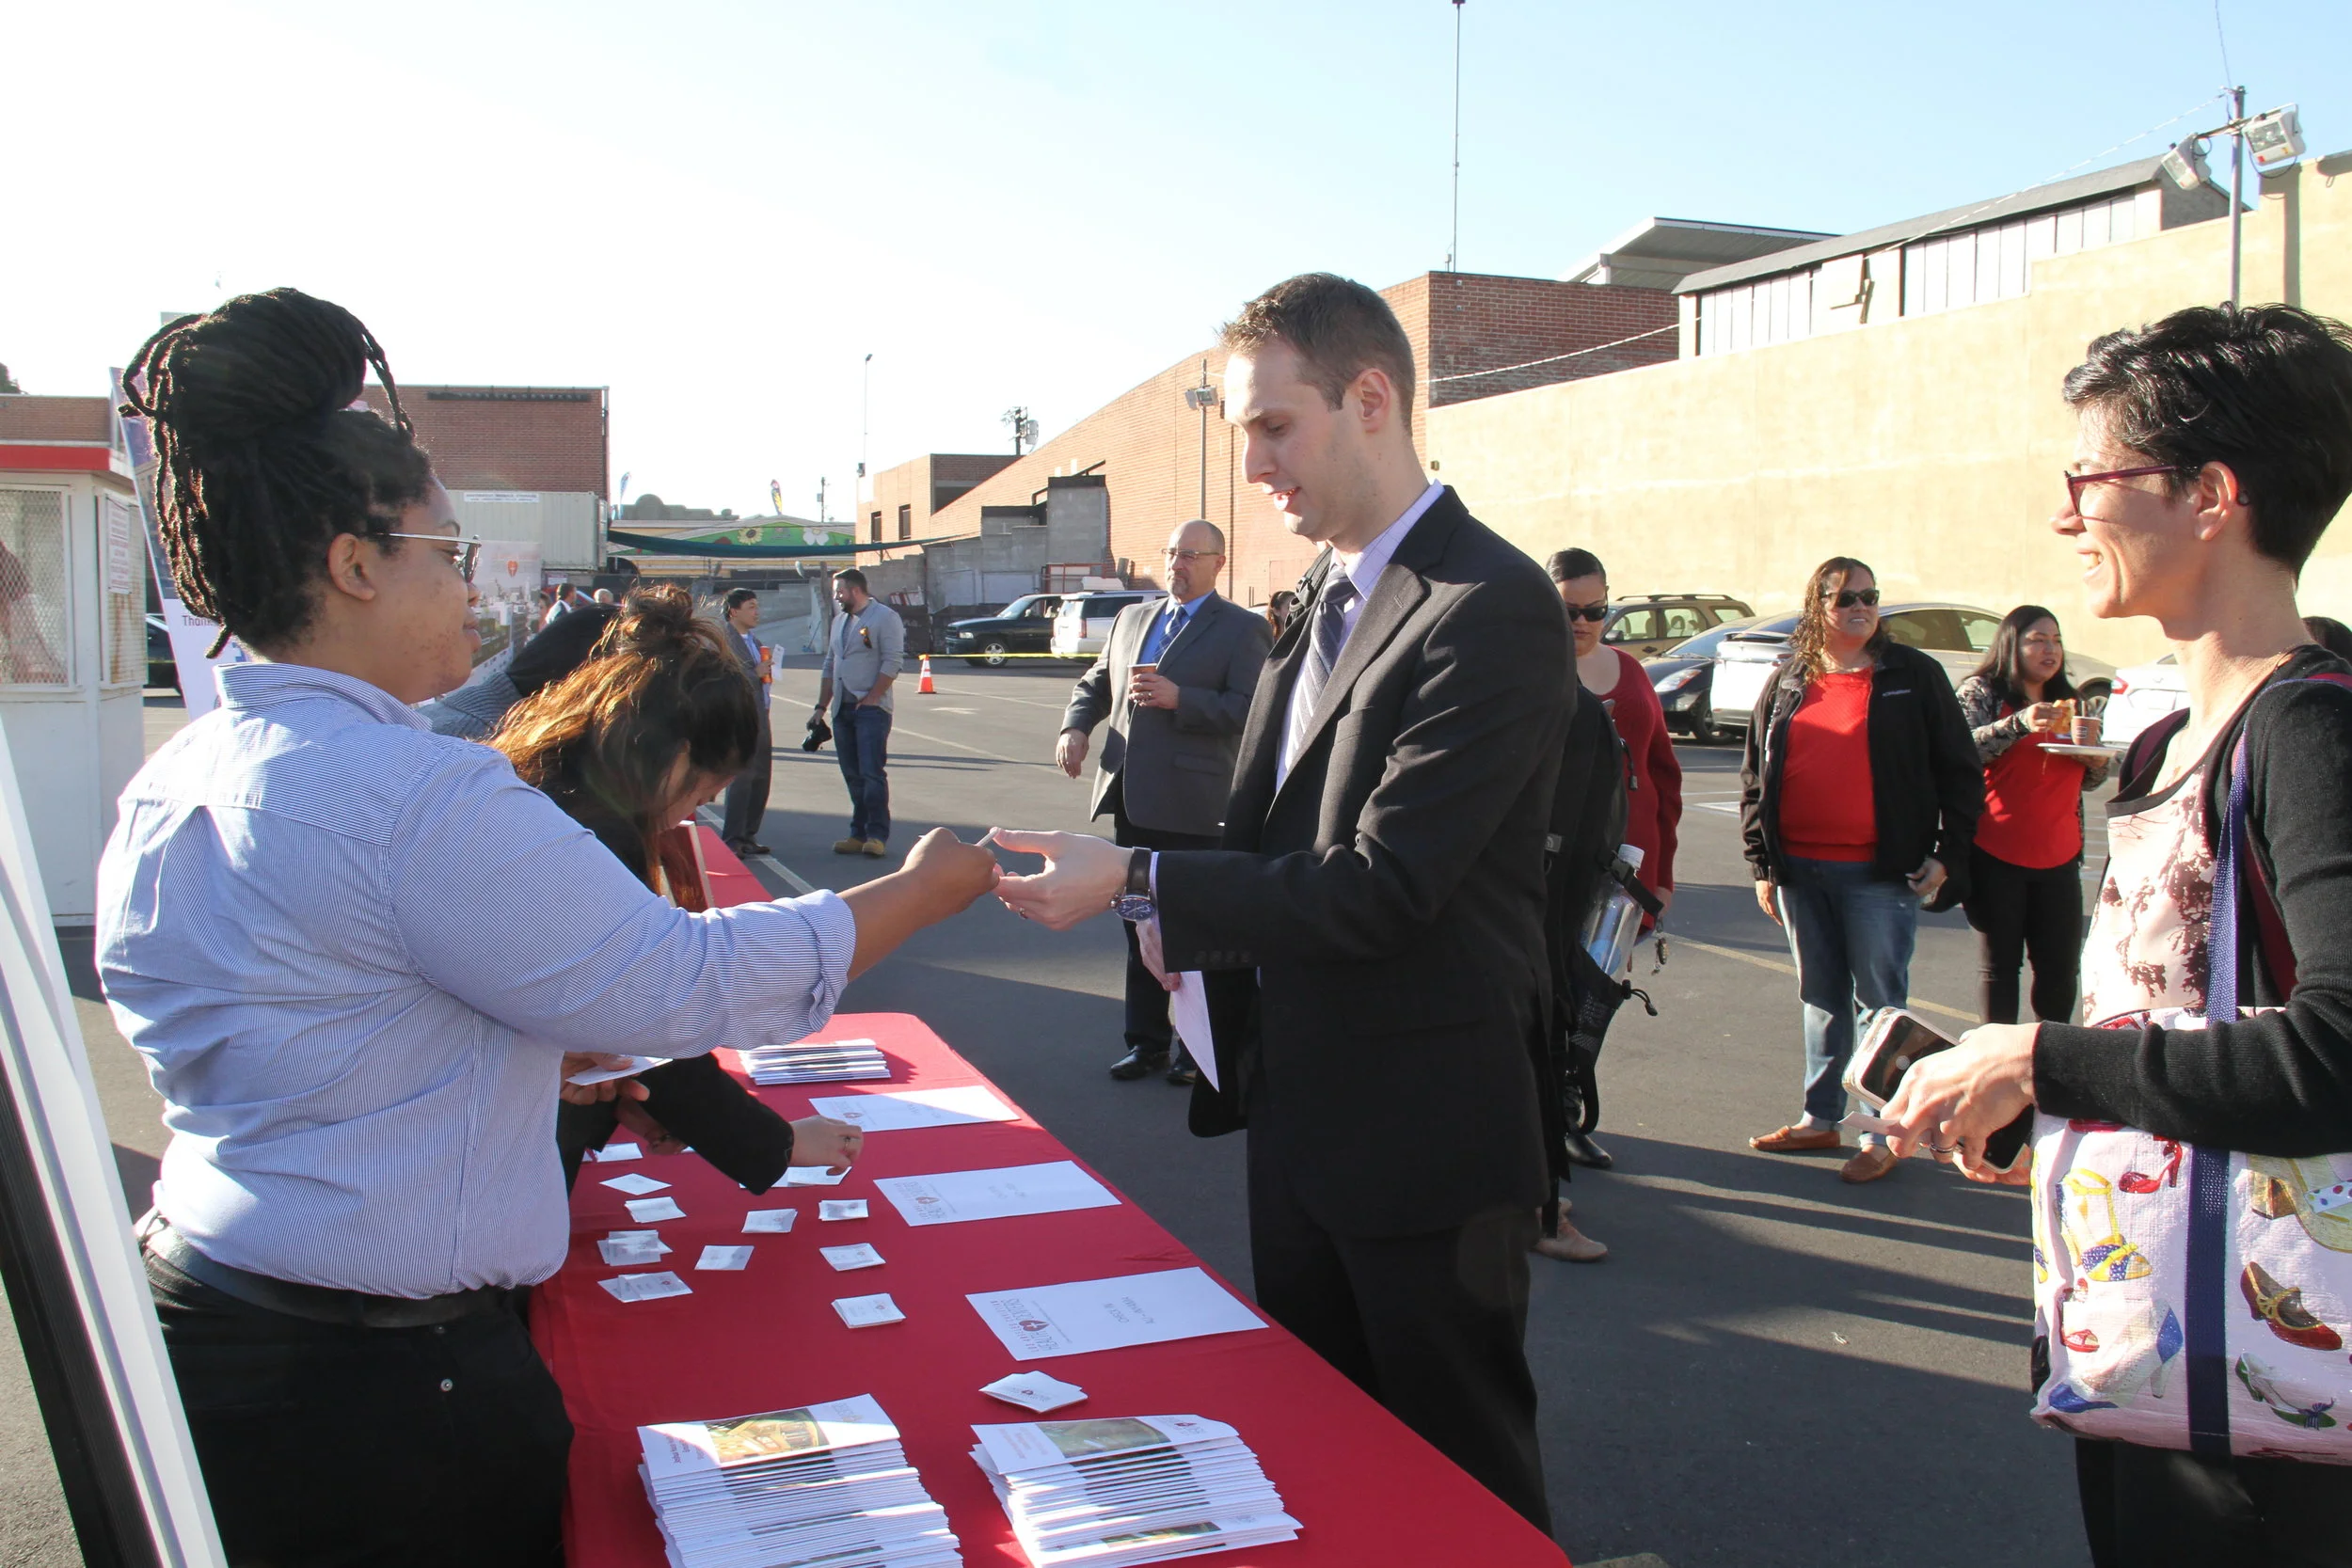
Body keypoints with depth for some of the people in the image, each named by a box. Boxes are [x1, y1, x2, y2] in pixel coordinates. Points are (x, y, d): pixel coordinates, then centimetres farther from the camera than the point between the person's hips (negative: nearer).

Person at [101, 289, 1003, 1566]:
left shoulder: (165, 789, 6)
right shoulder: (419, 797, -25)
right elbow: (684, 981, -23)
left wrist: (546, 1057, 22)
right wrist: (925, 888, -11)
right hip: (382, 1378, -9)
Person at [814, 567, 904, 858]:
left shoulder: (885, 617, -5)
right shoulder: (839, 621, 19)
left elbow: (892, 662, -13)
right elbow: (829, 666, 22)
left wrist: (870, 699, -16)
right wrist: (821, 706, 16)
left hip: (871, 709, -7)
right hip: (842, 710, 8)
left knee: (872, 773, -10)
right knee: (853, 777, 8)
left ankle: (877, 836, -7)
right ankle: (858, 834, 13)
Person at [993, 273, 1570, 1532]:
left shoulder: (1491, 611, -20)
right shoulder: (1325, 595, 9)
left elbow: (1384, 886, -25)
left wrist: (1138, 881, -23)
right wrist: (1191, 919, -1)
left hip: (1423, 1130, -8)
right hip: (1299, 1109, 9)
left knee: (1464, 1476, 10)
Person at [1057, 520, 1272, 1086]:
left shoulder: (1242, 629, -4)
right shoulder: (1132, 618, 16)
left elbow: (1248, 711, -14)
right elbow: (1095, 684, 22)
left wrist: (1178, 698, -24)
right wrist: (1076, 725, 3)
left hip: (1193, 803, -6)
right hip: (1130, 798, 6)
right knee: (1139, 924, 14)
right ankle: (1146, 1040, 25)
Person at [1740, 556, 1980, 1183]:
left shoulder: (1914, 676, 1)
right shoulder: (1788, 683, 10)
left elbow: (1959, 772, 2)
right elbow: (1755, 777, 13)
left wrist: (1947, 855, -4)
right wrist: (1762, 862, 8)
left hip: (1880, 873, -4)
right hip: (1799, 871, 4)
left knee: (1879, 1000, 1)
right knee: (1821, 996, 13)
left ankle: (1882, 1132, 9)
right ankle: (1821, 1117, 24)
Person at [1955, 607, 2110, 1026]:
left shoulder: (2068, 703, 15)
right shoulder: (1981, 692, 1)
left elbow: (2092, 780, 21)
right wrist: (2020, 723, -28)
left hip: (2058, 857, 5)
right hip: (1996, 857, -4)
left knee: (2060, 968, 3)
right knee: (1999, 965, 2)